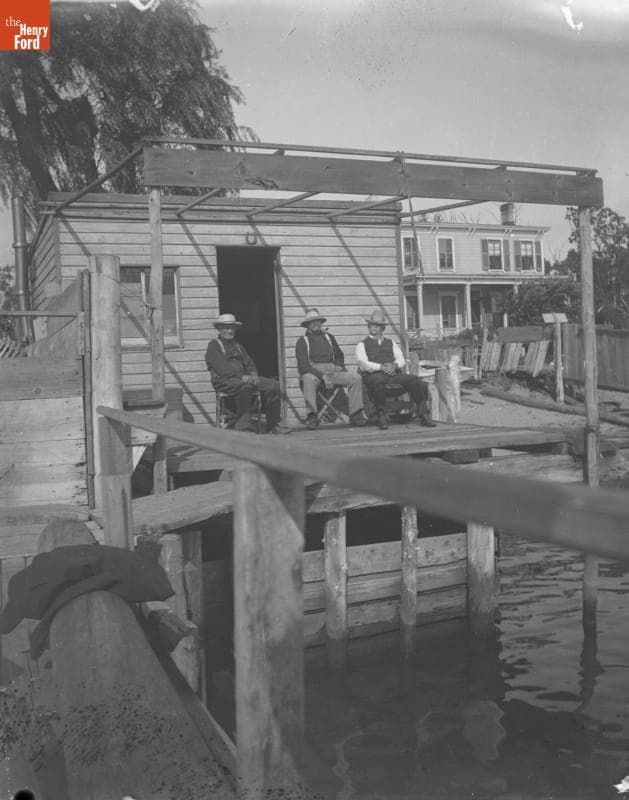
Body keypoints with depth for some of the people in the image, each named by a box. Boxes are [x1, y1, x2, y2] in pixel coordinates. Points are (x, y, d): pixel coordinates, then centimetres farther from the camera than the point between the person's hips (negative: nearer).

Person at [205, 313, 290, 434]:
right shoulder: (214, 345, 2)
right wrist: (241, 376, -23)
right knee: (246, 386, -39)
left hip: (244, 379, 7)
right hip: (224, 381, -7)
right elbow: (221, 368, -13)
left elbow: (249, 363, 18)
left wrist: (253, 374, -6)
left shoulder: (238, 346, 27)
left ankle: (273, 425, -9)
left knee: (273, 385, -11)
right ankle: (242, 425, -34)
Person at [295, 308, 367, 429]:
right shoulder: (302, 341, 7)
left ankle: (355, 414, -19)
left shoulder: (329, 337, 23)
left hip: (333, 371, 4)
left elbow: (339, 356, 29)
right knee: (308, 379, -40)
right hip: (313, 372, -4)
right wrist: (322, 376, -16)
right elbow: (303, 366, -4)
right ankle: (312, 416, -41)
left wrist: (339, 367, 4)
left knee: (356, 378, -17)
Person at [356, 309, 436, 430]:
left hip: (394, 373, 3)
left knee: (414, 379, -25)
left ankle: (422, 413, -26)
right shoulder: (362, 345, 16)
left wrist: (394, 365, -9)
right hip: (374, 375, -3)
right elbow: (363, 364, 0)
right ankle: (381, 416, -36)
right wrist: (381, 367, -15)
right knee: (379, 381, -40)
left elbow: (401, 360, 15)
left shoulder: (391, 343, 27)